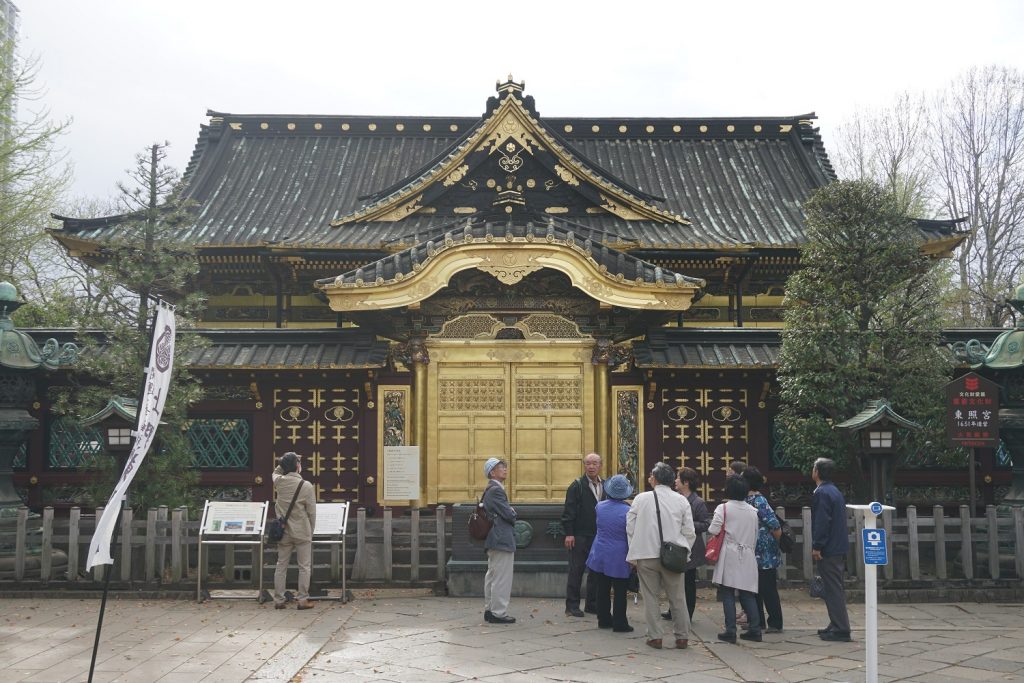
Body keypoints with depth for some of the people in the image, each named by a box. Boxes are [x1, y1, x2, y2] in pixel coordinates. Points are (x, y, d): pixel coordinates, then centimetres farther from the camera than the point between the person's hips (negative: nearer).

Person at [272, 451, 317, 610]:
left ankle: (278, 600, 14)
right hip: (302, 533, -4)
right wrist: (311, 531, 6)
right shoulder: (306, 486, -13)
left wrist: (282, 465, 12)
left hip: (284, 532, 4)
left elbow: (275, 472, 26)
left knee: (281, 566, 11)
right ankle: (302, 600, 5)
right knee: (304, 567, 5)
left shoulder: (279, 482, -3)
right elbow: (312, 513, -6)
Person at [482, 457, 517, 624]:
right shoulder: (496, 490, -17)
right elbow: (509, 515, -19)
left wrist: (510, 513, 4)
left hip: (493, 541, 11)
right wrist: (513, 513, 2)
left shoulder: (489, 490, 17)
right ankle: (499, 613, -3)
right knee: (502, 578, -6)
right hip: (502, 540, -11)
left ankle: (489, 610, 24)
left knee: (492, 576, 16)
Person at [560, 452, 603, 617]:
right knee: (576, 571, 0)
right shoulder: (577, 486, -4)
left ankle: (592, 604, 20)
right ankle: (572, 605, 5)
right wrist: (569, 534, -15)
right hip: (580, 536, -5)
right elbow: (568, 511, -8)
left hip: (599, 535, 5)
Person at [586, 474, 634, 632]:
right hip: (618, 558, -4)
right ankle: (619, 623, 8)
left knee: (603, 590, 14)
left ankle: (604, 619, 22)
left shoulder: (600, 506, -4)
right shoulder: (627, 511, -18)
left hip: (600, 555, 4)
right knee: (620, 591, 5)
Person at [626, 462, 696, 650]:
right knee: (677, 597, 11)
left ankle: (655, 637, 10)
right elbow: (689, 532, 2)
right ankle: (682, 637, 16)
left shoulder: (641, 499, -3)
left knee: (650, 597, 8)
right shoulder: (681, 501, 1)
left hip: (646, 555, -1)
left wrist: (634, 554, 9)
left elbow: (630, 527, 0)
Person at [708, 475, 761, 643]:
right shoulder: (752, 511, 8)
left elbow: (713, 530, -13)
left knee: (727, 593, 1)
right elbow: (755, 536, 14)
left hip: (729, 556, -4)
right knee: (747, 593, 10)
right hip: (747, 556, 4)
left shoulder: (723, 508, -8)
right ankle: (754, 629, 10)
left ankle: (730, 631, 0)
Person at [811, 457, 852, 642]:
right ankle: (837, 625, 23)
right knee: (835, 588, 16)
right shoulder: (835, 491, 15)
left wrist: (816, 546, -17)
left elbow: (821, 522, -21)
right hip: (839, 548, 10)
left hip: (828, 550, -10)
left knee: (833, 589, -6)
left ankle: (840, 629, -5)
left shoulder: (822, 493, -15)